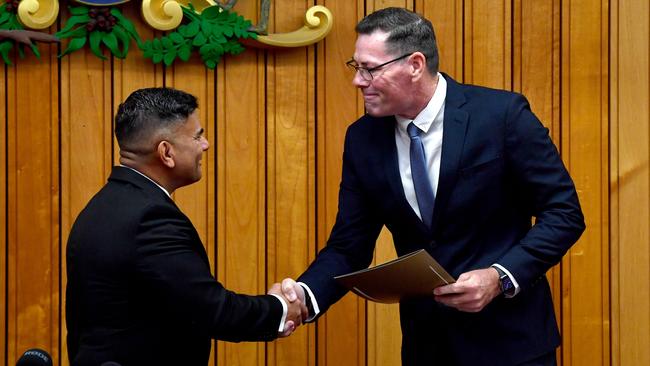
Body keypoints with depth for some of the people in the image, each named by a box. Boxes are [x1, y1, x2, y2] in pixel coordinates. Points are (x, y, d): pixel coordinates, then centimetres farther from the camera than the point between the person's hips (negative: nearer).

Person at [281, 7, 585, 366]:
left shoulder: (502, 114, -13)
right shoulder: (362, 139, -1)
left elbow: (564, 212, -10)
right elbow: (349, 246, 2)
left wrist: (501, 277, -22)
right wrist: (305, 295, -17)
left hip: (507, 335, -4)